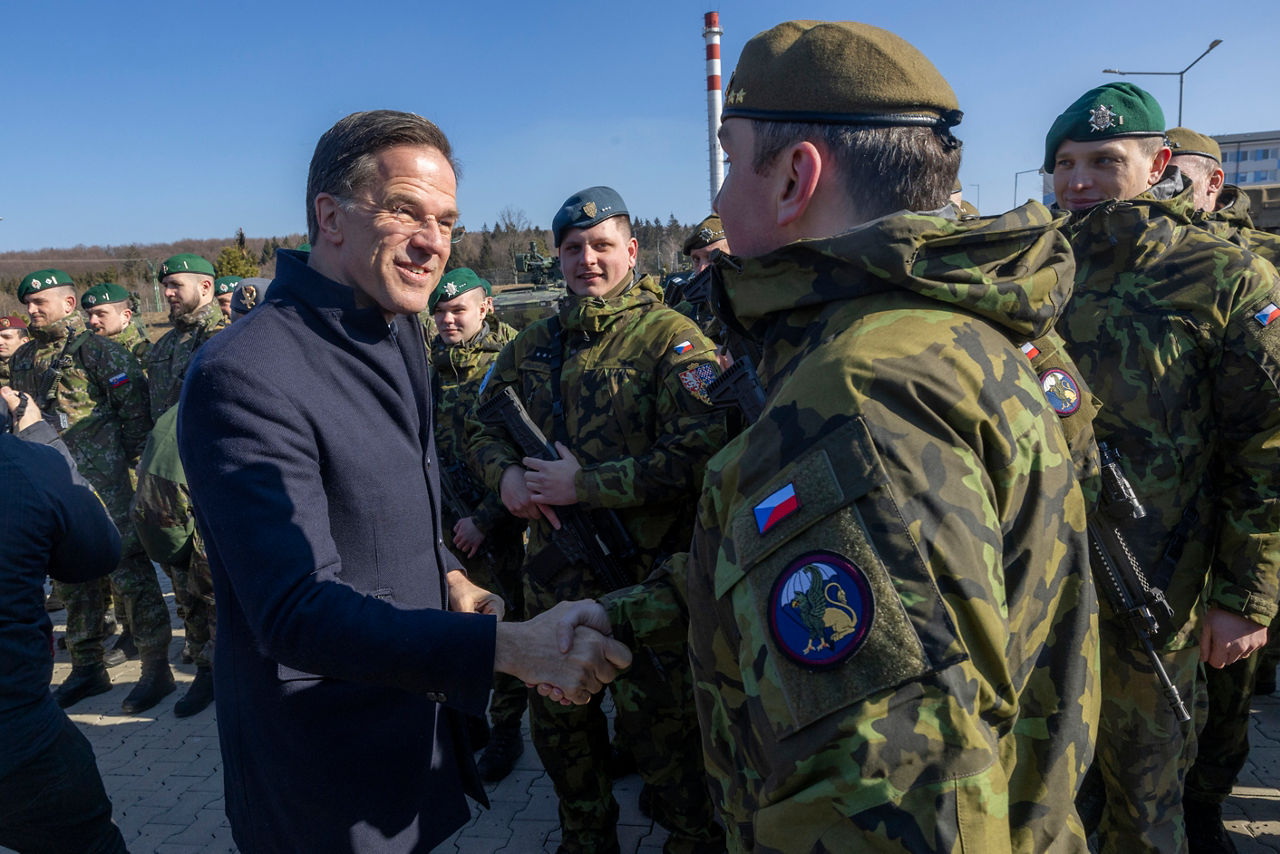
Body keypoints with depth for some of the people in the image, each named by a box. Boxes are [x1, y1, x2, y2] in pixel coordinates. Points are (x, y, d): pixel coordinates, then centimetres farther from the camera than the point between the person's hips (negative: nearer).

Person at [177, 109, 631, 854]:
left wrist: (450, 576, -2)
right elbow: (296, 612, -30)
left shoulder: (400, 332, 3)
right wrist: (510, 645, -37)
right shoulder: (244, 378, -26)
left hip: (422, 709, 8)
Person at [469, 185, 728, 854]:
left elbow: (702, 455, -23)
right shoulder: (534, 344, 9)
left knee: (660, 729, 7)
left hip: (647, 578, -6)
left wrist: (586, 484, -21)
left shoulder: (672, 339, -11)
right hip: (555, 573, 6)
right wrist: (505, 473, -5)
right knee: (559, 723, 21)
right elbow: (484, 422, 18)